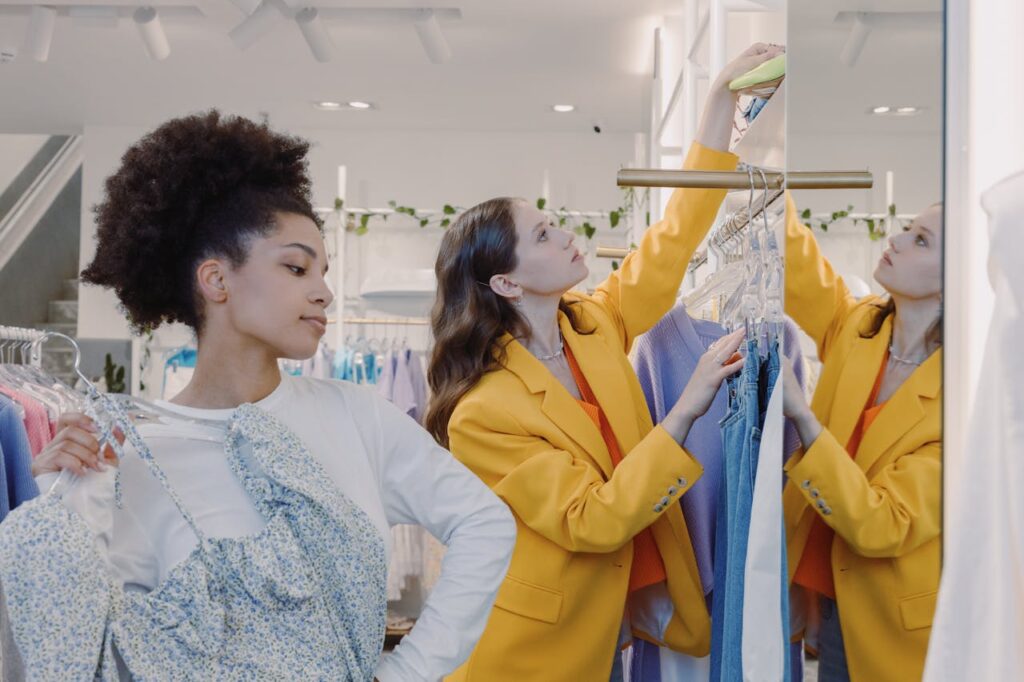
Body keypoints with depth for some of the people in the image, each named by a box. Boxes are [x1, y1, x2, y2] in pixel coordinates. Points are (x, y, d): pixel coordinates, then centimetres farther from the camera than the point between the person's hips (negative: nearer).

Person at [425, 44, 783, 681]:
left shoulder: (596, 324, -2)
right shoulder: (482, 414, -21)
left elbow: (674, 239, -2)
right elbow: (590, 522, -25)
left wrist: (724, 94, -7)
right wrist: (685, 411, -33)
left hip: (634, 600, 6)